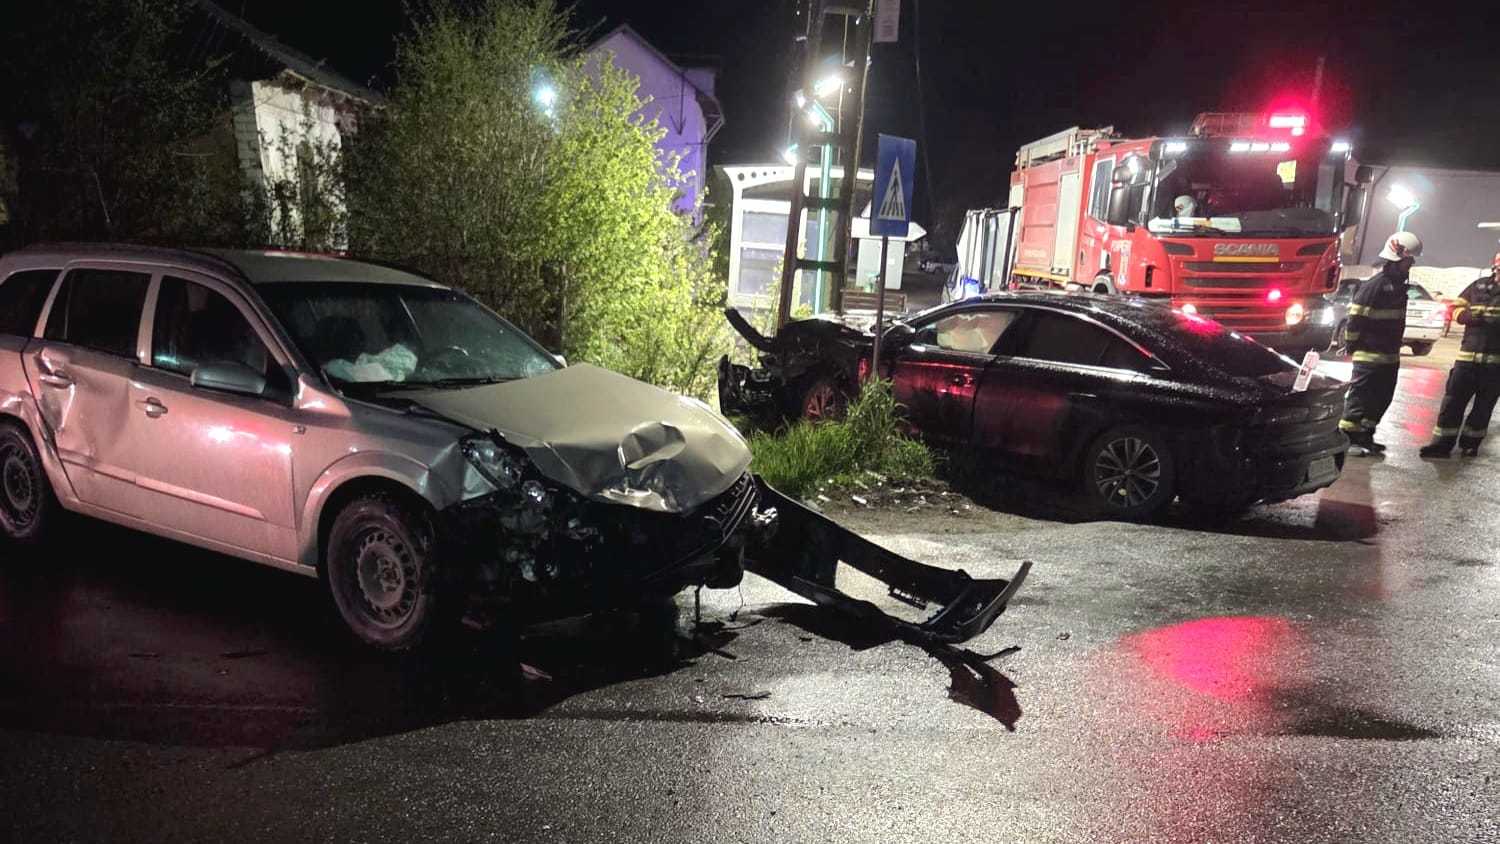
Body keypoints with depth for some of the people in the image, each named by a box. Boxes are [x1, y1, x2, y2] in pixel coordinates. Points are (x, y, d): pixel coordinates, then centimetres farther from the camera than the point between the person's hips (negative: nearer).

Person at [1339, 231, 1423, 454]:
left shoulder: (1398, 284, 13)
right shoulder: (1375, 284, -16)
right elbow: (1356, 318, -17)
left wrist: (1395, 347, 22)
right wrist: (1353, 347, -13)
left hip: (1390, 356, 9)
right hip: (1370, 355, -9)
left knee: (1382, 398, 13)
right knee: (1361, 397, -6)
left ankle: (1365, 437, 22)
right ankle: (1347, 438, -1)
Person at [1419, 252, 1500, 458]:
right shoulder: (1479, 285, 7)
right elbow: (1458, 310, 5)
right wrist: (1479, 316, -15)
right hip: (1468, 355, 1)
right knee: (1453, 400, -1)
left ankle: (1470, 442, 18)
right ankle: (1442, 443, 3)